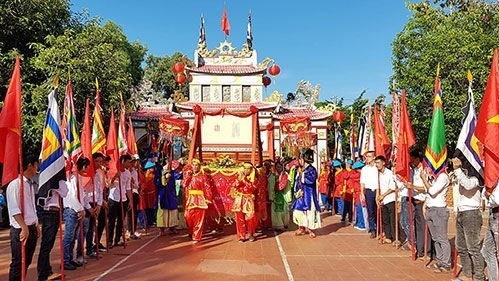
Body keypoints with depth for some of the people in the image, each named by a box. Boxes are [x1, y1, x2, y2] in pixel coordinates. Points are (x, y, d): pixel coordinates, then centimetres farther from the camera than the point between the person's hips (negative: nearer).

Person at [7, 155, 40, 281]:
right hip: (20, 229, -8)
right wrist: (24, 227, -24)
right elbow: (14, 209, -20)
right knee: (18, 262, -1)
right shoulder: (15, 184, -13)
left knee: (27, 261, 15)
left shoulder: (30, 184, 13)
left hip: (32, 228, 8)